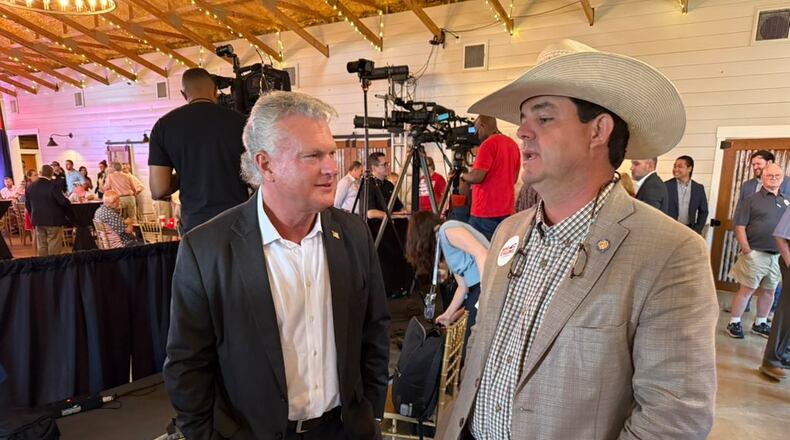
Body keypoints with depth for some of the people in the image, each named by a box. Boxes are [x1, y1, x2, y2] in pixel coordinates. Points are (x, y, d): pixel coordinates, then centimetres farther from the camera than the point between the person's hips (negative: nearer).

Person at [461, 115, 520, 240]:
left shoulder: (488, 144, -13)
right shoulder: (513, 144, 13)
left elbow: (476, 177, -18)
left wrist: (463, 175, 0)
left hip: (486, 212, -8)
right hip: (507, 210, 8)